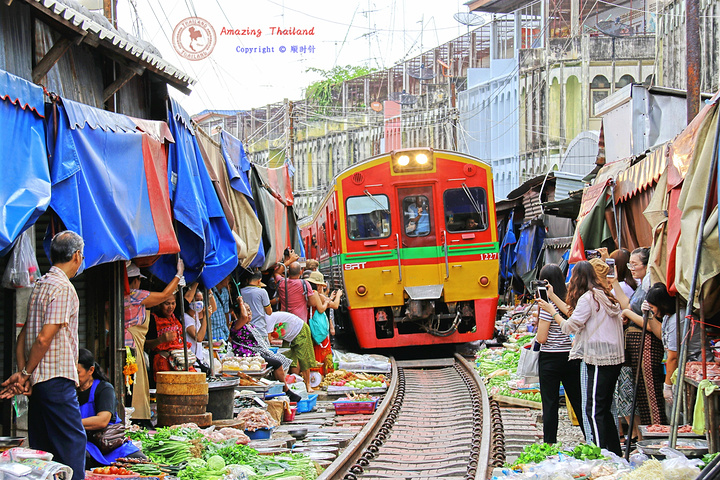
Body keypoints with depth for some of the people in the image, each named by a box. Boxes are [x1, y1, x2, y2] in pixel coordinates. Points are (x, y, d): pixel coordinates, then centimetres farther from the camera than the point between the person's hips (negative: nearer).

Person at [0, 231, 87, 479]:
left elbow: (24, 335, 15)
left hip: (39, 382, 9)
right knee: (72, 441, -8)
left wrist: (22, 373, 6)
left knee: (41, 446, 11)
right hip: (58, 380, -9)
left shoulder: (40, 285, 16)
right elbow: (45, 338, -18)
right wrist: (26, 374, -8)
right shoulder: (63, 288, -13)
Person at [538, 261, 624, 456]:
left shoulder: (587, 299, -11)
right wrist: (553, 297, 25)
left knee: (594, 410, -9)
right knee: (604, 409, 14)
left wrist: (551, 311, 4)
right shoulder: (605, 295, 16)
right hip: (615, 358, 9)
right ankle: (615, 453, 17)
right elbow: (575, 313, 21)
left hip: (599, 359, -9)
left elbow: (570, 326, -9)